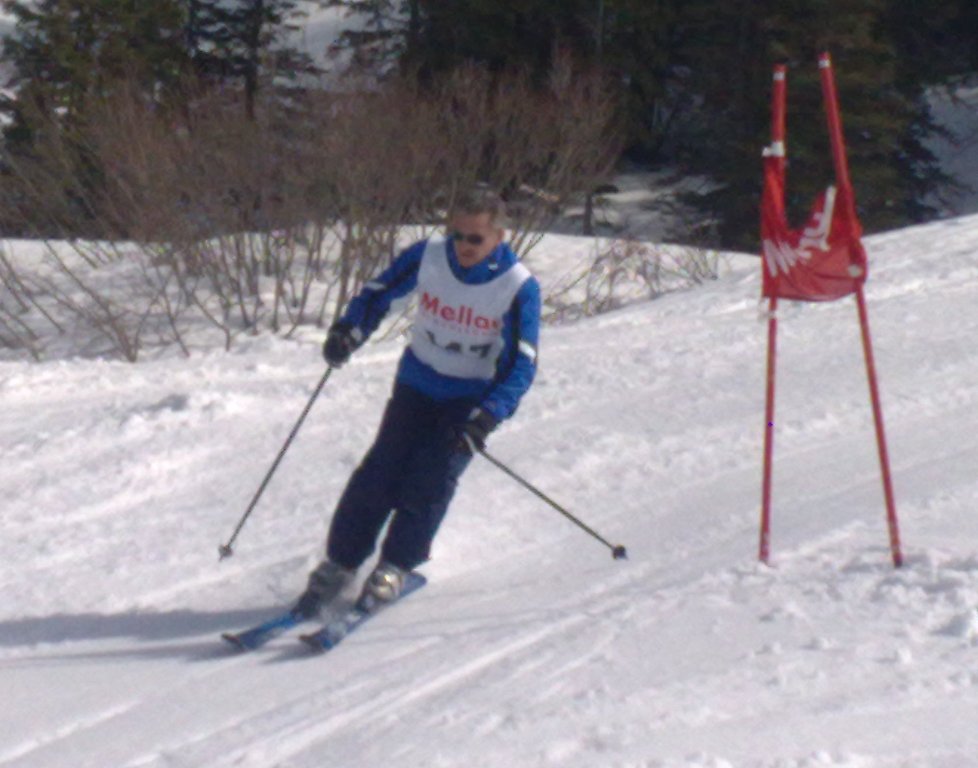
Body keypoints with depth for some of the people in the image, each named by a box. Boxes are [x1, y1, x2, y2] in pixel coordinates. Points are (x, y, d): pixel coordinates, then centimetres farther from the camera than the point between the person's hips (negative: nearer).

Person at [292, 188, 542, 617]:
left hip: (472, 398, -2)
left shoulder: (519, 288, -20)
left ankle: (395, 567, 1)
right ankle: (340, 563, 2)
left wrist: (487, 418, -33)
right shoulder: (427, 257, -12)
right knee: (381, 471, -7)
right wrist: (349, 330, -19)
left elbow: (521, 365, -20)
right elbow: (378, 293, 1)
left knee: (430, 480, -15)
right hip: (417, 383, 2)